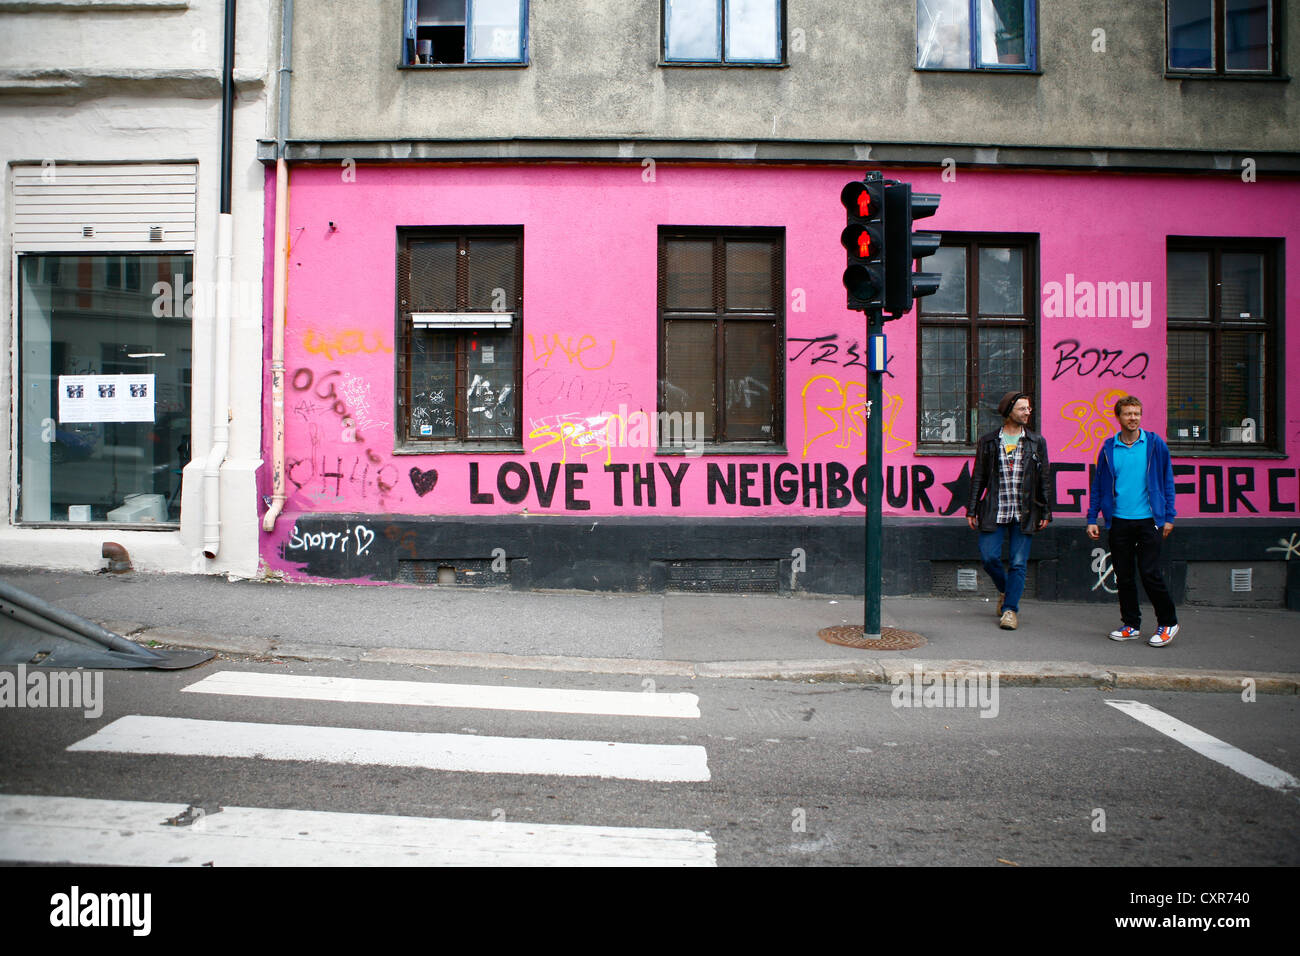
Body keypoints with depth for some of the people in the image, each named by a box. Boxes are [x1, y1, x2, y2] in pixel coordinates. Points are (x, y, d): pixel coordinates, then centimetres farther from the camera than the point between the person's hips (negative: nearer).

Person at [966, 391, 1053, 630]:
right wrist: (972, 509, 3)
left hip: (1024, 513, 0)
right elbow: (978, 478, 6)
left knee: (1018, 563, 0)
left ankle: (1010, 608, 10)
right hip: (994, 511, 0)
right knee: (988, 557, -3)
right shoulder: (988, 441, 5)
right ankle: (1005, 590, 26)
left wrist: (1046, 512, 3)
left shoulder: (1036, 442, 6)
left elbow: (1044, 479, 8)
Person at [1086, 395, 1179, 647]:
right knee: (1124, 576, 7)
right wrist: (1092, 518, 6)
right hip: (1119, 520, 2)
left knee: (1150, 573, -6)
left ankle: (1168, 623, 11)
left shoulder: (1155, 444, 1)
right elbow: (1098, 485, 10)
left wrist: (1169, 517, 2)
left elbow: (1167, 481, 6)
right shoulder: (1108, 448, 6)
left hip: (1149, 519, -2)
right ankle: (1131, 624, 19)